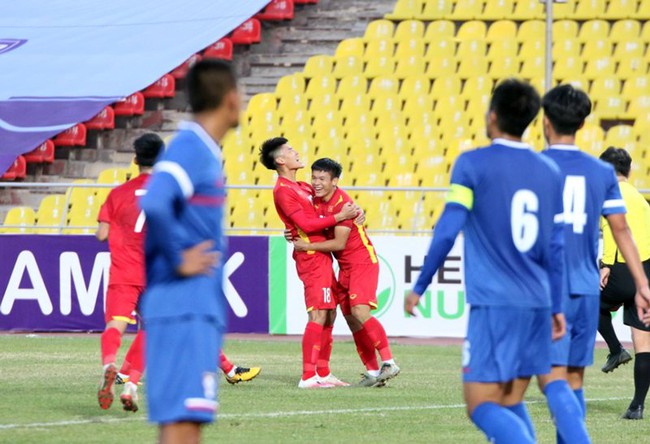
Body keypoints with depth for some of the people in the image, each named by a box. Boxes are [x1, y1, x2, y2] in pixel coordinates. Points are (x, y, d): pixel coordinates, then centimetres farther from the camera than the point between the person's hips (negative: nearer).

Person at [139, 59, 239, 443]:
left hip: (199, 311, 10)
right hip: (185, 310, -10)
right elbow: (152, 207, -30)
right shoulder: (190, 151, -13)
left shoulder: (204, 153, 17)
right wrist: (178, 262, -19)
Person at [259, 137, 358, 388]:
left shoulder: (301, 187, 18)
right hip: (311, 257, -10)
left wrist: (353, 210, 6)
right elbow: (306, 224, -17)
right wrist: (340, 216, -16)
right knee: (318, 315, -15)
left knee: (329, 314, 11)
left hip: (321, 256, 10)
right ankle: (308, 376, -18)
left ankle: (323, 373, 15)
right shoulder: (283, 190, -11)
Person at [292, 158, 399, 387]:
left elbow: (339, 243, -21)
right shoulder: (317, 202, 5)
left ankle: (388, 362, -18)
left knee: (360, 312, -22)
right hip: (345, 266, 9)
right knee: (351, 320, 5)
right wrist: (295, 235, -1)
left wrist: (307, 246, -18)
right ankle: (372, 372, 9)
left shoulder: (342, 203, -20)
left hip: (362, 262, -9)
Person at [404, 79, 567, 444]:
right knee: (510, 404, 14)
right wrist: (556, 307, 17)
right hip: (537, 305, 6)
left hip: (494, 304, -6)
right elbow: (557, 247, 12)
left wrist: (420, 286, 1)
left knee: (482, 405, -5)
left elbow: (447, 232, -9)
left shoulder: (473, 164, -5)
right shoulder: (550, 172, 11)